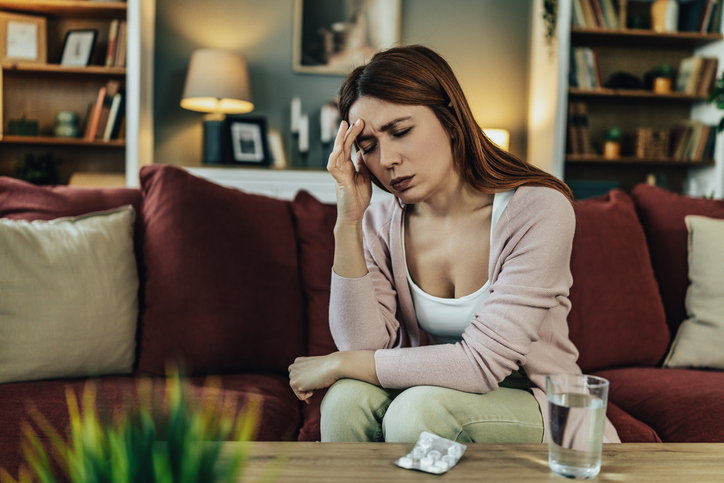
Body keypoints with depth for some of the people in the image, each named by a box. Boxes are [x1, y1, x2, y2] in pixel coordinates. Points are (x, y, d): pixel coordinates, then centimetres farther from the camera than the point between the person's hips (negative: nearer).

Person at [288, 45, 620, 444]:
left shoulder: (538, 210, -20)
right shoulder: (380, 222, -5)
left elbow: (481, 363, -24)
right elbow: (365, 346, -15)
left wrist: (340, 364, -17)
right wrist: (348, 222, -21)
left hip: (530, 404, -3)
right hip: (424, 392, 4)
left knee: (418, 409, -32)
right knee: (349, 397, -27)